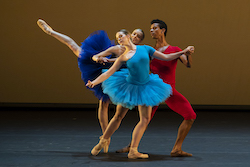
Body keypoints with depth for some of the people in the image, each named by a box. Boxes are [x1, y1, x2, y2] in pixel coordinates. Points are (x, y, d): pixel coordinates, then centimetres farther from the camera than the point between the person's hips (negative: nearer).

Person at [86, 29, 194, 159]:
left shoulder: (145, 49, -2)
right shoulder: (123, 57, -5)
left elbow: (166, 57, 3)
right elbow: (109, 73, -6)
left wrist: (183, 52, -1)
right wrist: (94, 82, -19)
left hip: (144, 88, 2)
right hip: (129, 87, -2)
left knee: (145, 119, -6)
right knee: (118, 116, 5)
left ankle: (133, 151, -4)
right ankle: (103, 141, 23)